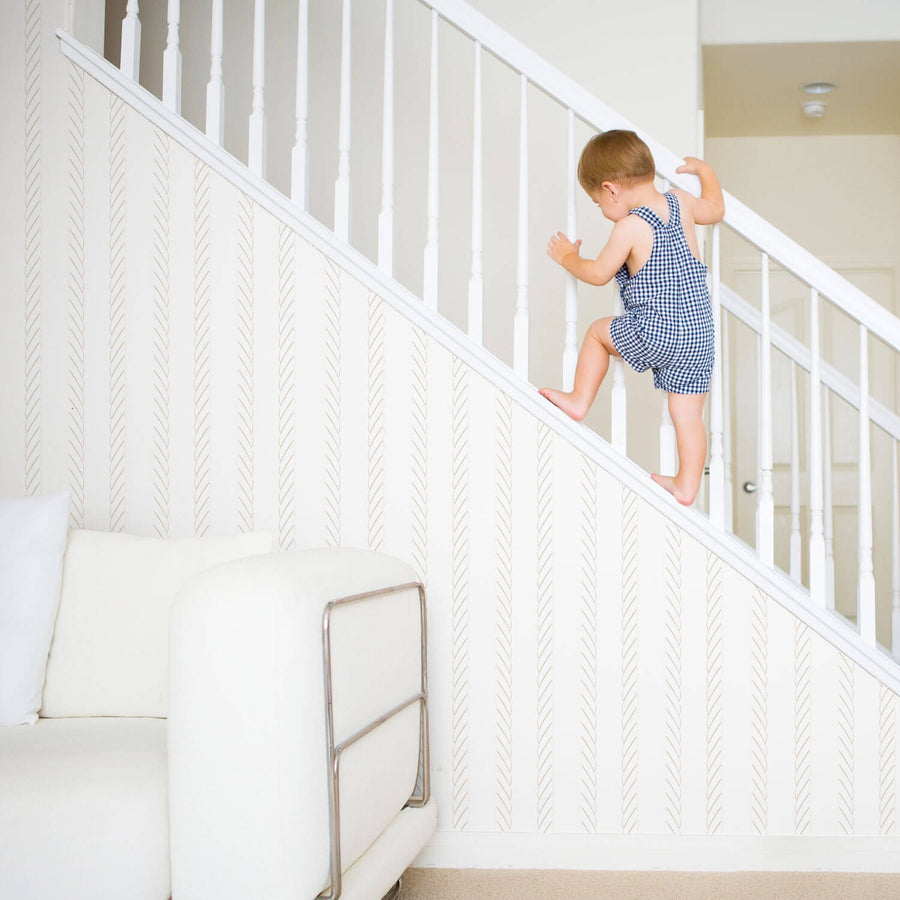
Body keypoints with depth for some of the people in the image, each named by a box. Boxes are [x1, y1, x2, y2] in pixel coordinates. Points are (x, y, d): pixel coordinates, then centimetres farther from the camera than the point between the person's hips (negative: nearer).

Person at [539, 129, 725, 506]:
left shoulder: (630, 227, -12)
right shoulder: (681, 203, 6)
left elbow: (597, 274, 1)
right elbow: (715, 209, 28)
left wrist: (568, 257, 20)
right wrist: (704, 170, 44)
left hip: (657, 334, -7)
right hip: (700, 333, 7)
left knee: (599, 331, 19)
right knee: (688, 414, 12)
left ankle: (578, 400, 29)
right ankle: (686, 485, 18)